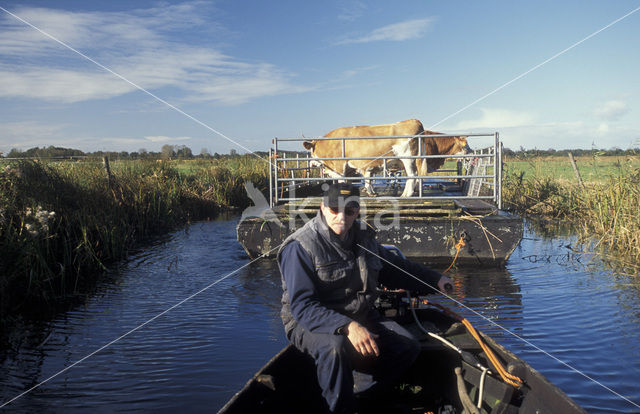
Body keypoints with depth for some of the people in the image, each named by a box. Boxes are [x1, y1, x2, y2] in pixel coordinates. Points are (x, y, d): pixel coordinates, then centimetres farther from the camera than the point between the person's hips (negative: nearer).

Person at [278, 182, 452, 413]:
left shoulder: (363, 238, 5)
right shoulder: (300, 247, -17)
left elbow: (396, 268, 22)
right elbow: (302, 306, -25)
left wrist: (435, 280, 16)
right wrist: (347, 326, -36)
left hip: (360, 316, 6)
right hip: (310, 323, -6)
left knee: (408, 348, -11)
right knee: (335, 346, -37)